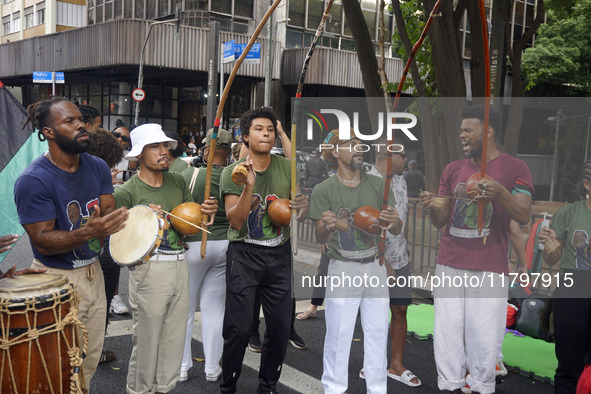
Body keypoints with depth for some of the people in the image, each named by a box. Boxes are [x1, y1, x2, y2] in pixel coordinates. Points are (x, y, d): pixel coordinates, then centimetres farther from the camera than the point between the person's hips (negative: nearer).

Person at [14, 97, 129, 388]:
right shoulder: (33, 181, -18)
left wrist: (106, 224, -22)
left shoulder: (98, 167, 2)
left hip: (93, 272, 6)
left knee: (91, 358, 17)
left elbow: (109, 213, 2)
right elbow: (41, 241, -19)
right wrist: (88, 233, -34)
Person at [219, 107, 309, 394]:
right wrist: (249, 186, -25)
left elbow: (300, 216, 9)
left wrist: (304, 206, -15)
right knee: (239, 328, -3)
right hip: (244, 254, -3)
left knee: (281, 327, 6)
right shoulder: (233, 172, -3)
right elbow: (235, 221, -12)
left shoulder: (287, 168, 4)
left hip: (279, 255, 3)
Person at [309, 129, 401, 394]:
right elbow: (320, 239, -7)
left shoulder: (378, 185, 3)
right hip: (343, 268, -3)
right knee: (338, 333, 1)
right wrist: (327, 227, -30)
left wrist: (393, 221, -22)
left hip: (375, 266, 4)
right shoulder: (324, 190, -6)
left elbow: (397, 230, 2)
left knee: (378, 331, 12)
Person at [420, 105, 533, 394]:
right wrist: (432, 207, -10)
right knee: (448, 333, 4)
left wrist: (500, 193, -25)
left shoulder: (514, 168, 2)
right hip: (449, 265, 4)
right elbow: (441, 221, 13)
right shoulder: (453, 170, 12)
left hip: (489, 269, -3)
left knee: (483, 336, -1)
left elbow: (524, 216, -7)